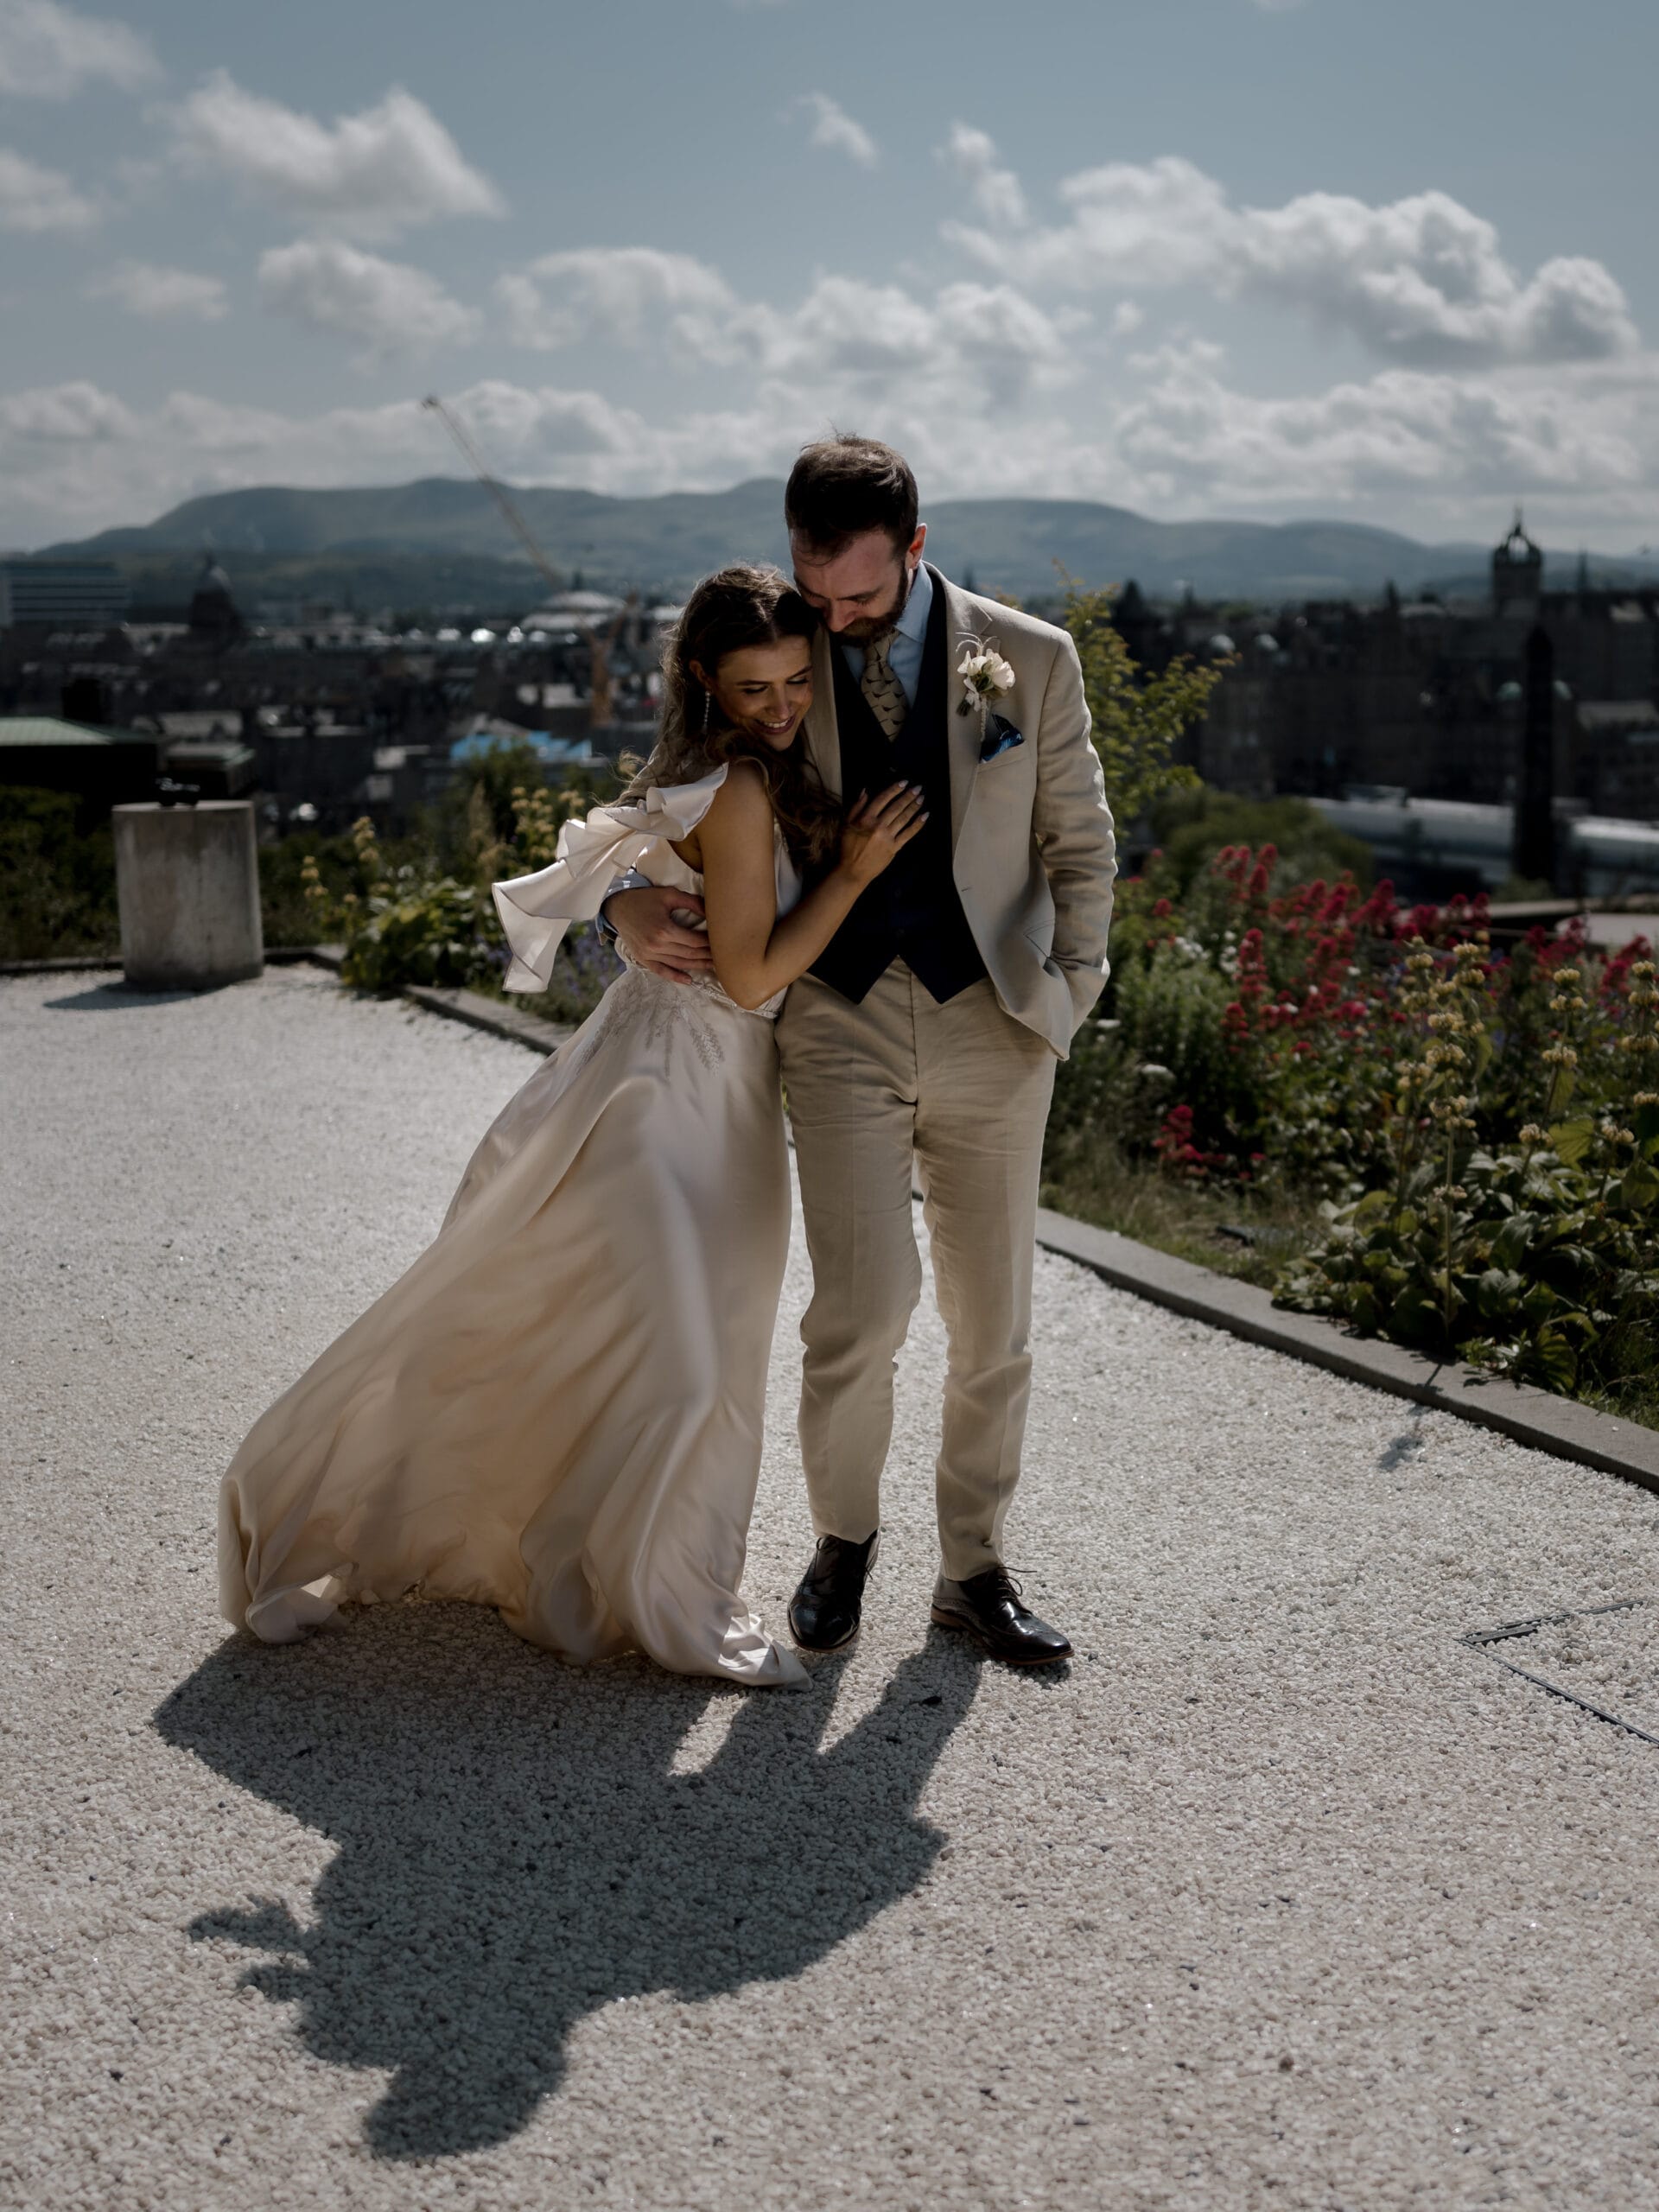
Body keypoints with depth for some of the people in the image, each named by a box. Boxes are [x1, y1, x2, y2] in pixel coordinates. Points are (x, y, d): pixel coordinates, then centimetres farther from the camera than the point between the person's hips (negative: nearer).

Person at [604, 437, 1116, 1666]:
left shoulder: (1031, 661, 1)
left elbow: (1080, 842, 8)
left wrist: (1069, 992, -2)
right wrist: (636, 910, -9)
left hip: (992, 1031, 1)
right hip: (842, 1020, -1)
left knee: (994, 1326, 7)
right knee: (865, 1304, -11)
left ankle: (974, 1570, 25)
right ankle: (844, 1536, 16)